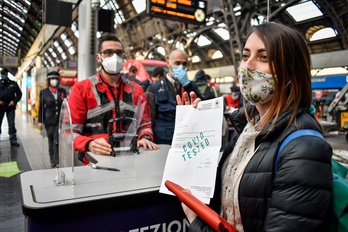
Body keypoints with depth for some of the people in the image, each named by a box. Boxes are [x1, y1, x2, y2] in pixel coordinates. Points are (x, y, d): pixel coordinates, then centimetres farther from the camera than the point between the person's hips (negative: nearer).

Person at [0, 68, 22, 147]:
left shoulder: (13, 84, 7)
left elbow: (19, 94, 11)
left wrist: (14, 101, -5)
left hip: (10, 107, 0)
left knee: (11, 124, 3)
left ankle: (13, 140, 8)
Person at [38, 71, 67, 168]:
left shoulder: (62, 91, 7)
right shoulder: (44, 92, 4)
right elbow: (41, 107, 6)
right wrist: (40, 121, 3)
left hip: (60, 120, 0)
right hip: (49, 120, 1)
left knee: (57, 141, -7)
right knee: (51, 142, 11)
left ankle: (57, 162, -3)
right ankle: (52, 161, 24)